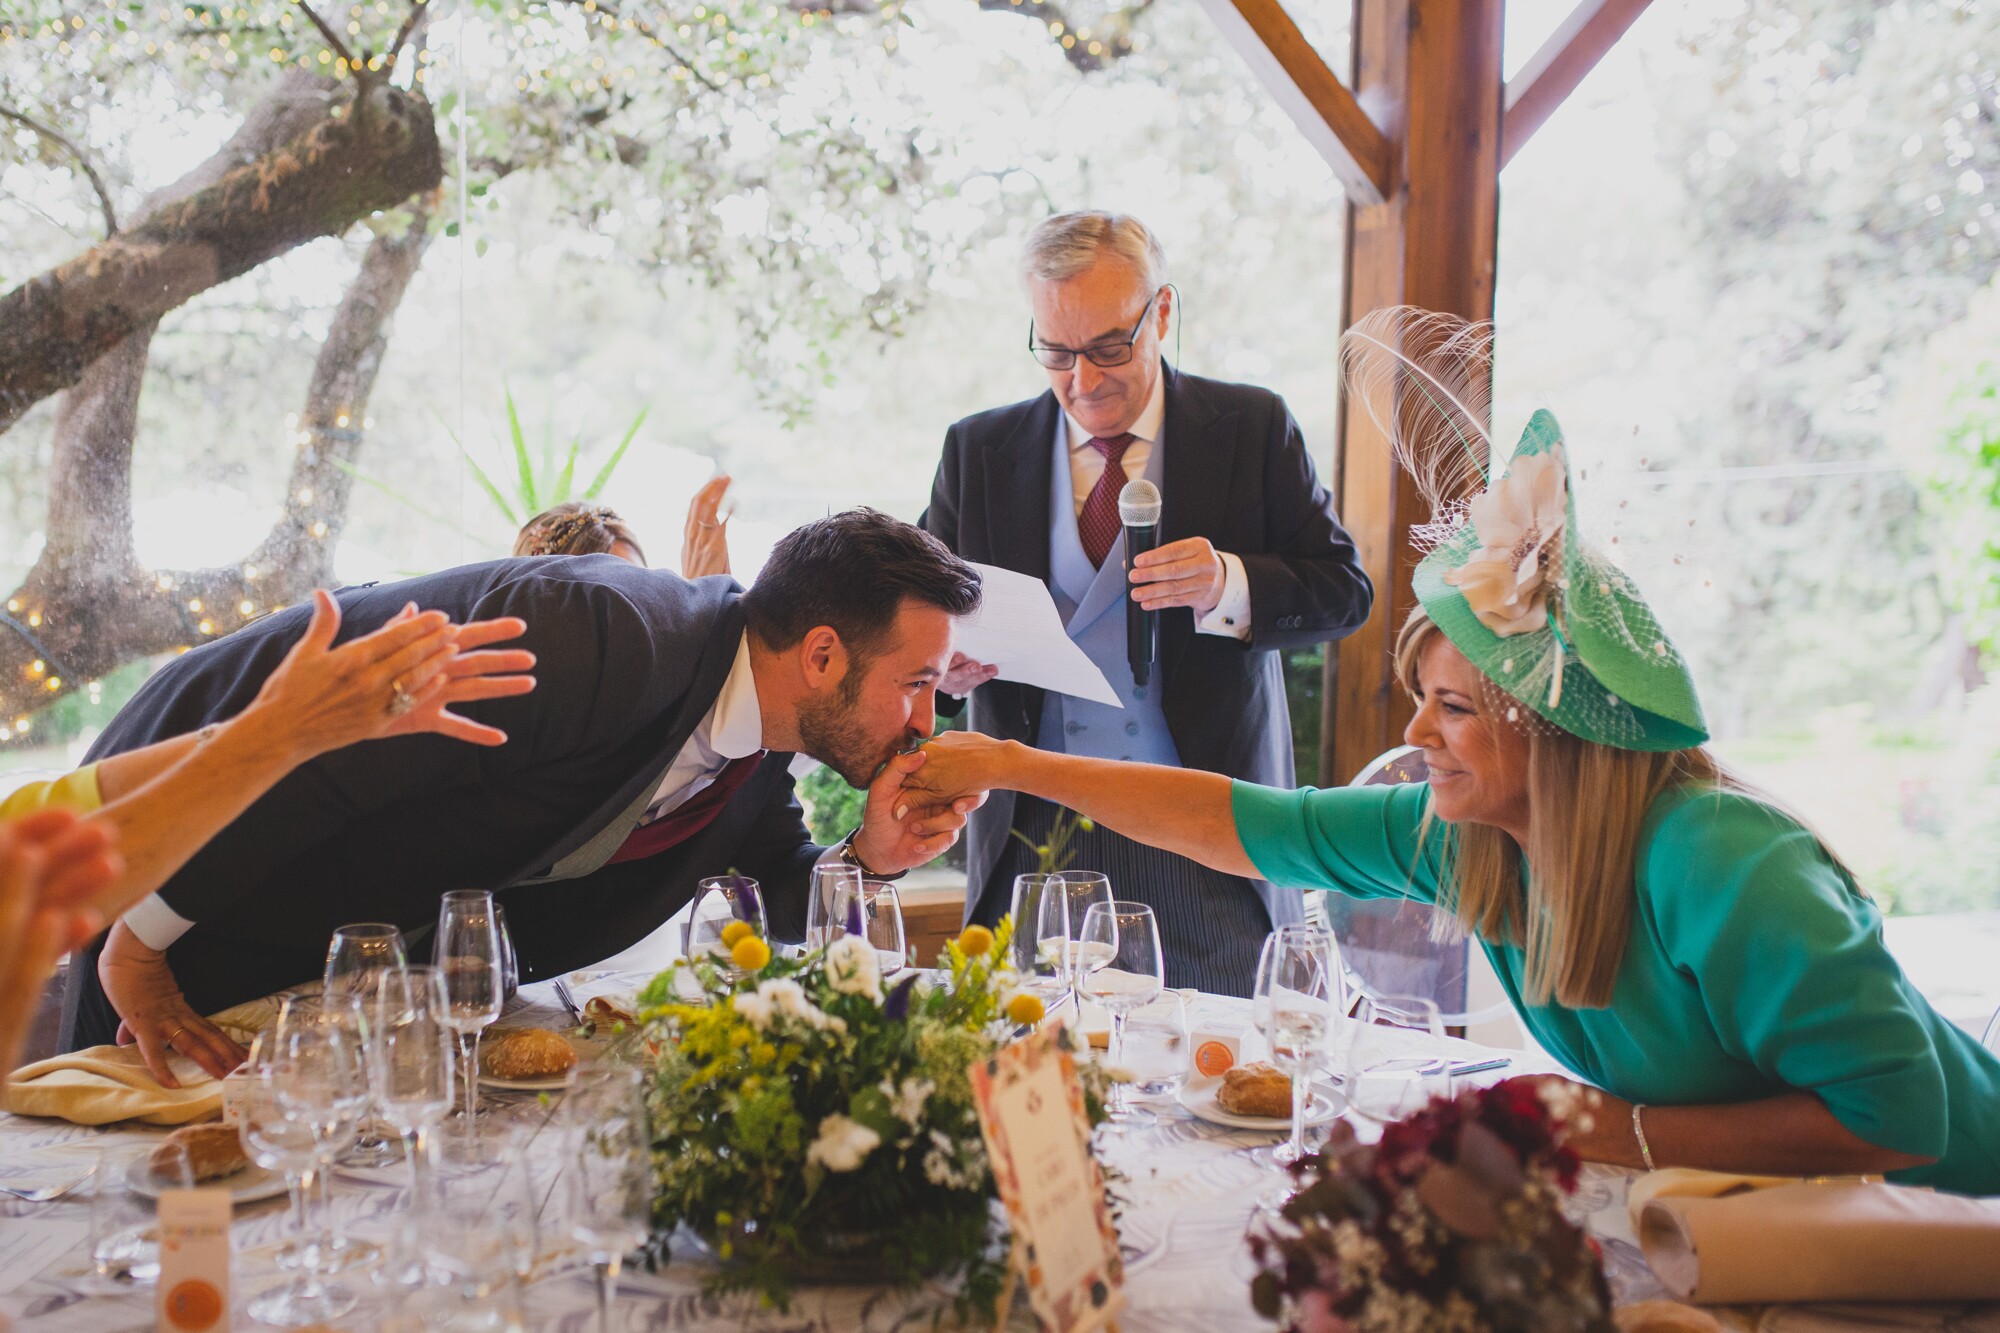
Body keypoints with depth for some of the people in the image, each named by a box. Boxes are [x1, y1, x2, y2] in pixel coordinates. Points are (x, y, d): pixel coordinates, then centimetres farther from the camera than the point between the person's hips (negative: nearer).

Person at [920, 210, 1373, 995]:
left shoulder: (1252, 428, 3)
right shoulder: (977, 451, 8)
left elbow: (1345, 590, 2)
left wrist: (1229, 584, -18)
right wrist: (939, 661, -14)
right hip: (1033, 838, 1)